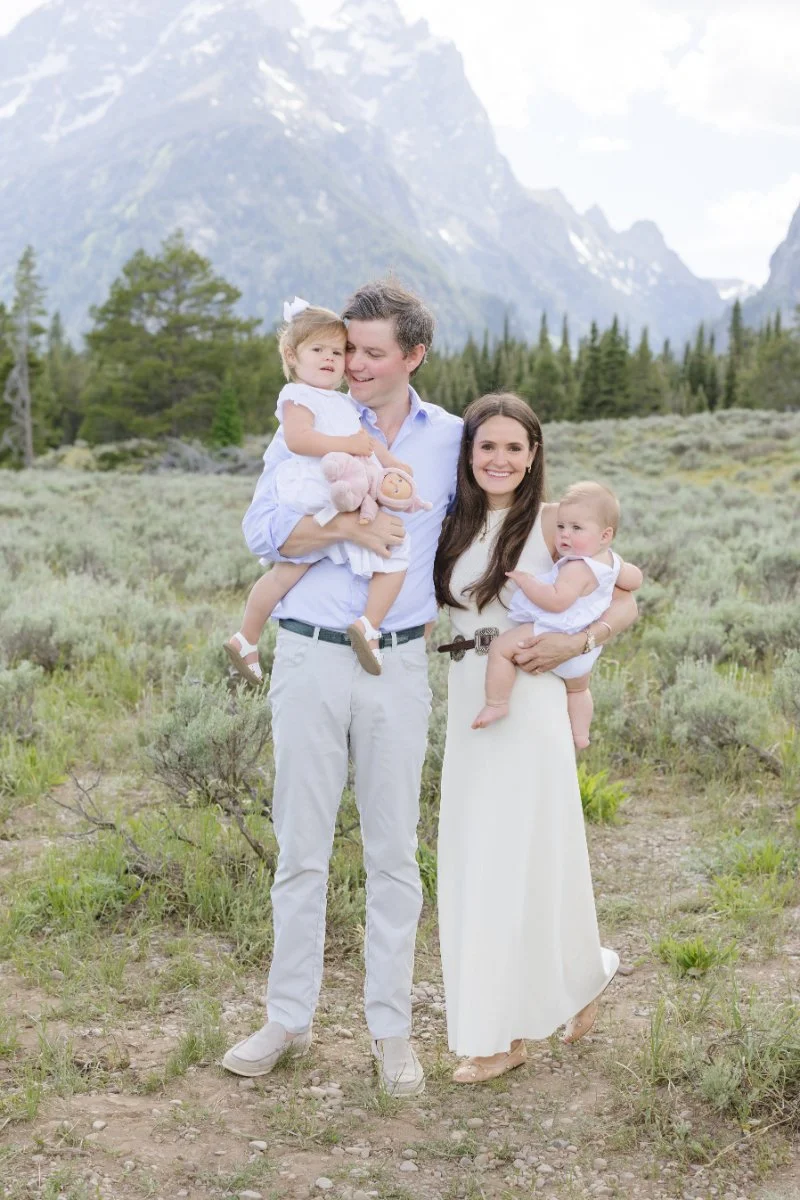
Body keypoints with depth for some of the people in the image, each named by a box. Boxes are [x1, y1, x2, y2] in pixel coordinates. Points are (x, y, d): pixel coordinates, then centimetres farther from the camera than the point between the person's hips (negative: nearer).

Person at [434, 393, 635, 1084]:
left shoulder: (551, 523, -4)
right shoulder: (453, 527, 9)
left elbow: (626, 604, -1)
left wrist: (578, 641, -17)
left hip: (531, 705, -5)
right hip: (467, 703, 5)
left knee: (528, 859, 0)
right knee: (474, 863, 9)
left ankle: (582, 977, 26)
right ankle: (499, 1031, 23)